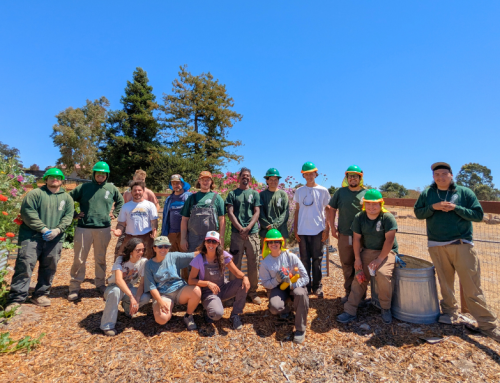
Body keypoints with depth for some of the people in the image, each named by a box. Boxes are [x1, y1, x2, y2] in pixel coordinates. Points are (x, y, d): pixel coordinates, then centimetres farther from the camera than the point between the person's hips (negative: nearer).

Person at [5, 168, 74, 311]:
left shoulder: (67, 198, 11)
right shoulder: (35, 193, 1)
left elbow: (68, 217, 4)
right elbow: (28, 213, -9)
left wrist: (57, 230, -12)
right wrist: (43, 229, -16)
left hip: (55, 239, 3)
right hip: (32, 236, -3)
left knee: (49, 267, 9)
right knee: (24, 266, -5)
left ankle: (40, 294, 23)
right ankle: (16, 298, 5)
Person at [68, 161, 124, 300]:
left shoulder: (111, 188, 6)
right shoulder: (83, 187, 1)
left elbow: (120, 201, 19)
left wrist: (114, 213, 8)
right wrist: (74, 214, 0)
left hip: (103, 228, 1)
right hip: (84, 228, -1)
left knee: (101, 258, 12)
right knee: (79, 259, 4)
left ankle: (100, 284, 25)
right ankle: (74, 287, 18)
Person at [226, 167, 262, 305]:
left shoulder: (255, 193, 12)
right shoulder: (232, 194, 9)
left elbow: (257, 212, 3)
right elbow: (230, 213, 1)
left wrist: (248, 228, -11)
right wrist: (240, 228, -10)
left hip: (252, 233, 1)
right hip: (237, 233, -1)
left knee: (253, 264, 6)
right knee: (235, 264, 3)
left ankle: (253, 292, 20)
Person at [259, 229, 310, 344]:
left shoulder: (291, 257, -13)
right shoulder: (265, 262, -9)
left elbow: (305, 278, -11)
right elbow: (265, 283, -2)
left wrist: (292, 285, -25)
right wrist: (277, 279, -21)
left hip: (294, 285, -1)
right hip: (277, 288, 1)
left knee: (300, 293, -37)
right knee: (275, 308, -30)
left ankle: (300, 329, -15)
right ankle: (285, 309, 12)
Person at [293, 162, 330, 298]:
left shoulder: (323, 191, 2)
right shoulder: (299, 191, 7)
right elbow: (297, 210, 9)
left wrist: (327, 229, -3)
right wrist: (295, 229, 4)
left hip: (318, 230, -1)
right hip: (302, 231, 2)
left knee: (317, 259, 6)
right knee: (305, 259, 8)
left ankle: (317, 286, 19)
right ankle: (306, 286, 19)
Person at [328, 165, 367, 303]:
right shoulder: (341, 192, 4)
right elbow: (332, 209, 8)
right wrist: (332, 227, 2)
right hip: (344, 236, 1)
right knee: (347, 265, 13)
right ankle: (348, 292, 29)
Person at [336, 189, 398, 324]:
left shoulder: (388, 217, -13)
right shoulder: (359, 217, -2)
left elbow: (389, 240, -17)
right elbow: (356, 238, 1)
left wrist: (379, 259, -21)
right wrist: (357, 258, -4)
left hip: (386, 252, -3)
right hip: (367, 251, 4)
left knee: (383, 274, -27)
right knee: (359, 277, -8)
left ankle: (386, 309, -2)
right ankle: (350, 311, -2)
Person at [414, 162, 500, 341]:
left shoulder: (465, 192, 2)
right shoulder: (426, 194, 6)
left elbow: (478, 215, -2)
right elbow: (418, 212, 4)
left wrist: (456, 208, -16)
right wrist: (433, 207, -12)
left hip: (462, 245, -1)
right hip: (437, 247, 2)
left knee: (472, 286, -1)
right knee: (445, 284, 12)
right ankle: (450, 314, 28)